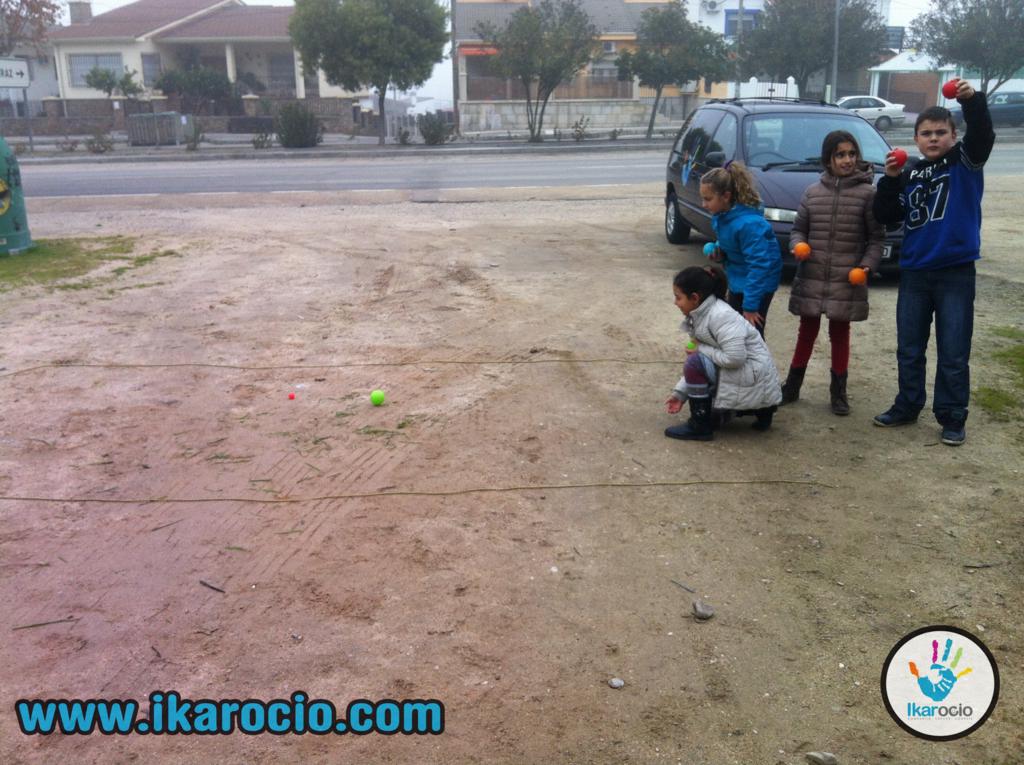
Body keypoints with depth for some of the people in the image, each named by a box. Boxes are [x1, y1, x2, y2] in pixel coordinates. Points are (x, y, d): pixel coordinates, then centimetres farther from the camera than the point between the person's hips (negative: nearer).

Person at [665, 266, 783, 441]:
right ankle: (760, 410, 17)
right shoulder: (700, 315, 5)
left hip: (753, 376, -10)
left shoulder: (721, 316, -24)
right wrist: (680, 392, 1)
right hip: (736, 374, 10)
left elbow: (735, 357, -31)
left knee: (695, 364, -22)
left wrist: (701, 349, -18)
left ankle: (701, 426, -8)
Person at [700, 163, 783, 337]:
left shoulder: (748, 223, -31)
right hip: (737, 279, 9)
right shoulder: (721, 215, -4)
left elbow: (759, 265, -29)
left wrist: (750, 306, -27)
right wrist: (719, 251, -6)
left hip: (758, 283, -9)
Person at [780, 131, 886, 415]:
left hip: (847, 280, -2)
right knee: (807, 331, 13)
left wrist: (868, 264, -13)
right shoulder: (812, 192, 3)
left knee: (840, 333, 9)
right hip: (811, 276, 2)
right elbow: (799, 229, 10)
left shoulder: (867, 193, -4)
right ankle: (792, 386, 25)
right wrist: (798, 245, -10)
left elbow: (876, 237, -1)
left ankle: (838, 391, 22)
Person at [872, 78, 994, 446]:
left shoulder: (965, 162, -1)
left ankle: (952, 417, 13)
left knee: (953, 353, 2)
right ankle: (907, 406, 28)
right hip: (914, 272, 4)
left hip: (956, 273, -4)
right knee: (908, 349, 13)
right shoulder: (910, 175, 9)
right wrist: (890, 180, -9)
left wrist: (972, 100, -36)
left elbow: (983, 135, -21)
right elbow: (886, 216, 5)